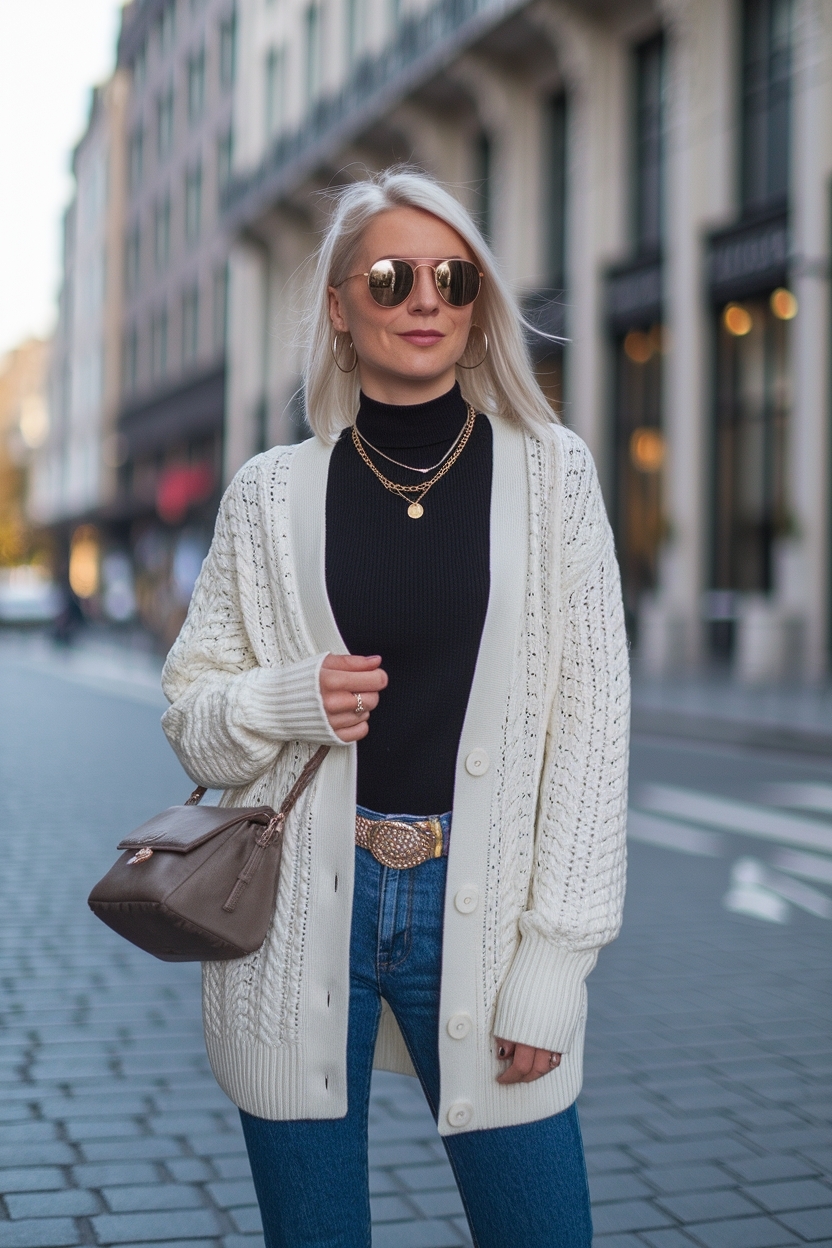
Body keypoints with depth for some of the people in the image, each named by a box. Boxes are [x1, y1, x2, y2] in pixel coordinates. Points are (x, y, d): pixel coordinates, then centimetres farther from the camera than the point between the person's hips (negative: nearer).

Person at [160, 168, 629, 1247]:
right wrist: (288, 701, -13)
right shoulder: (273, 493, 3)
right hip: (301, 921, 1)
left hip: (479, 906, 0)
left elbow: (590, 724, -1)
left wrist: (552, 960, -6)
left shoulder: (551, 474, 1)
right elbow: (191, 718, 10)